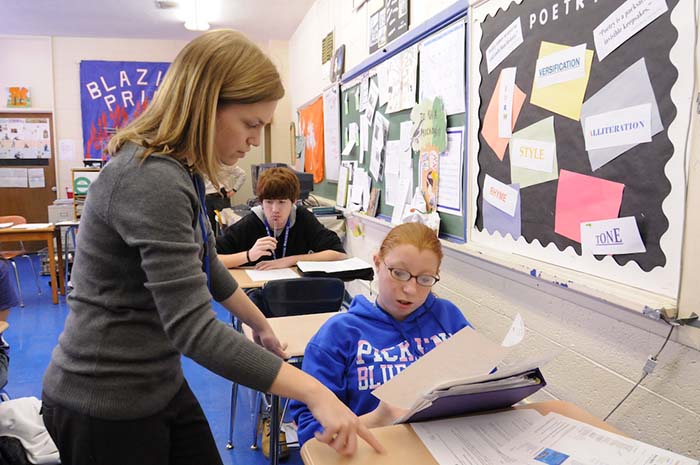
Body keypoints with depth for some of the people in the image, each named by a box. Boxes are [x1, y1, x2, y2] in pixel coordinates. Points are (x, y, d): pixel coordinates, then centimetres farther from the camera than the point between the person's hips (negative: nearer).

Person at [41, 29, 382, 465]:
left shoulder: (178, 171, 5)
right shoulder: (150, 180, -27)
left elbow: (202, 264, 16)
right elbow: (194, 329, -32)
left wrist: (262, 325, 23)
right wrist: (315, 393, -29)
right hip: (106, 403, -8)